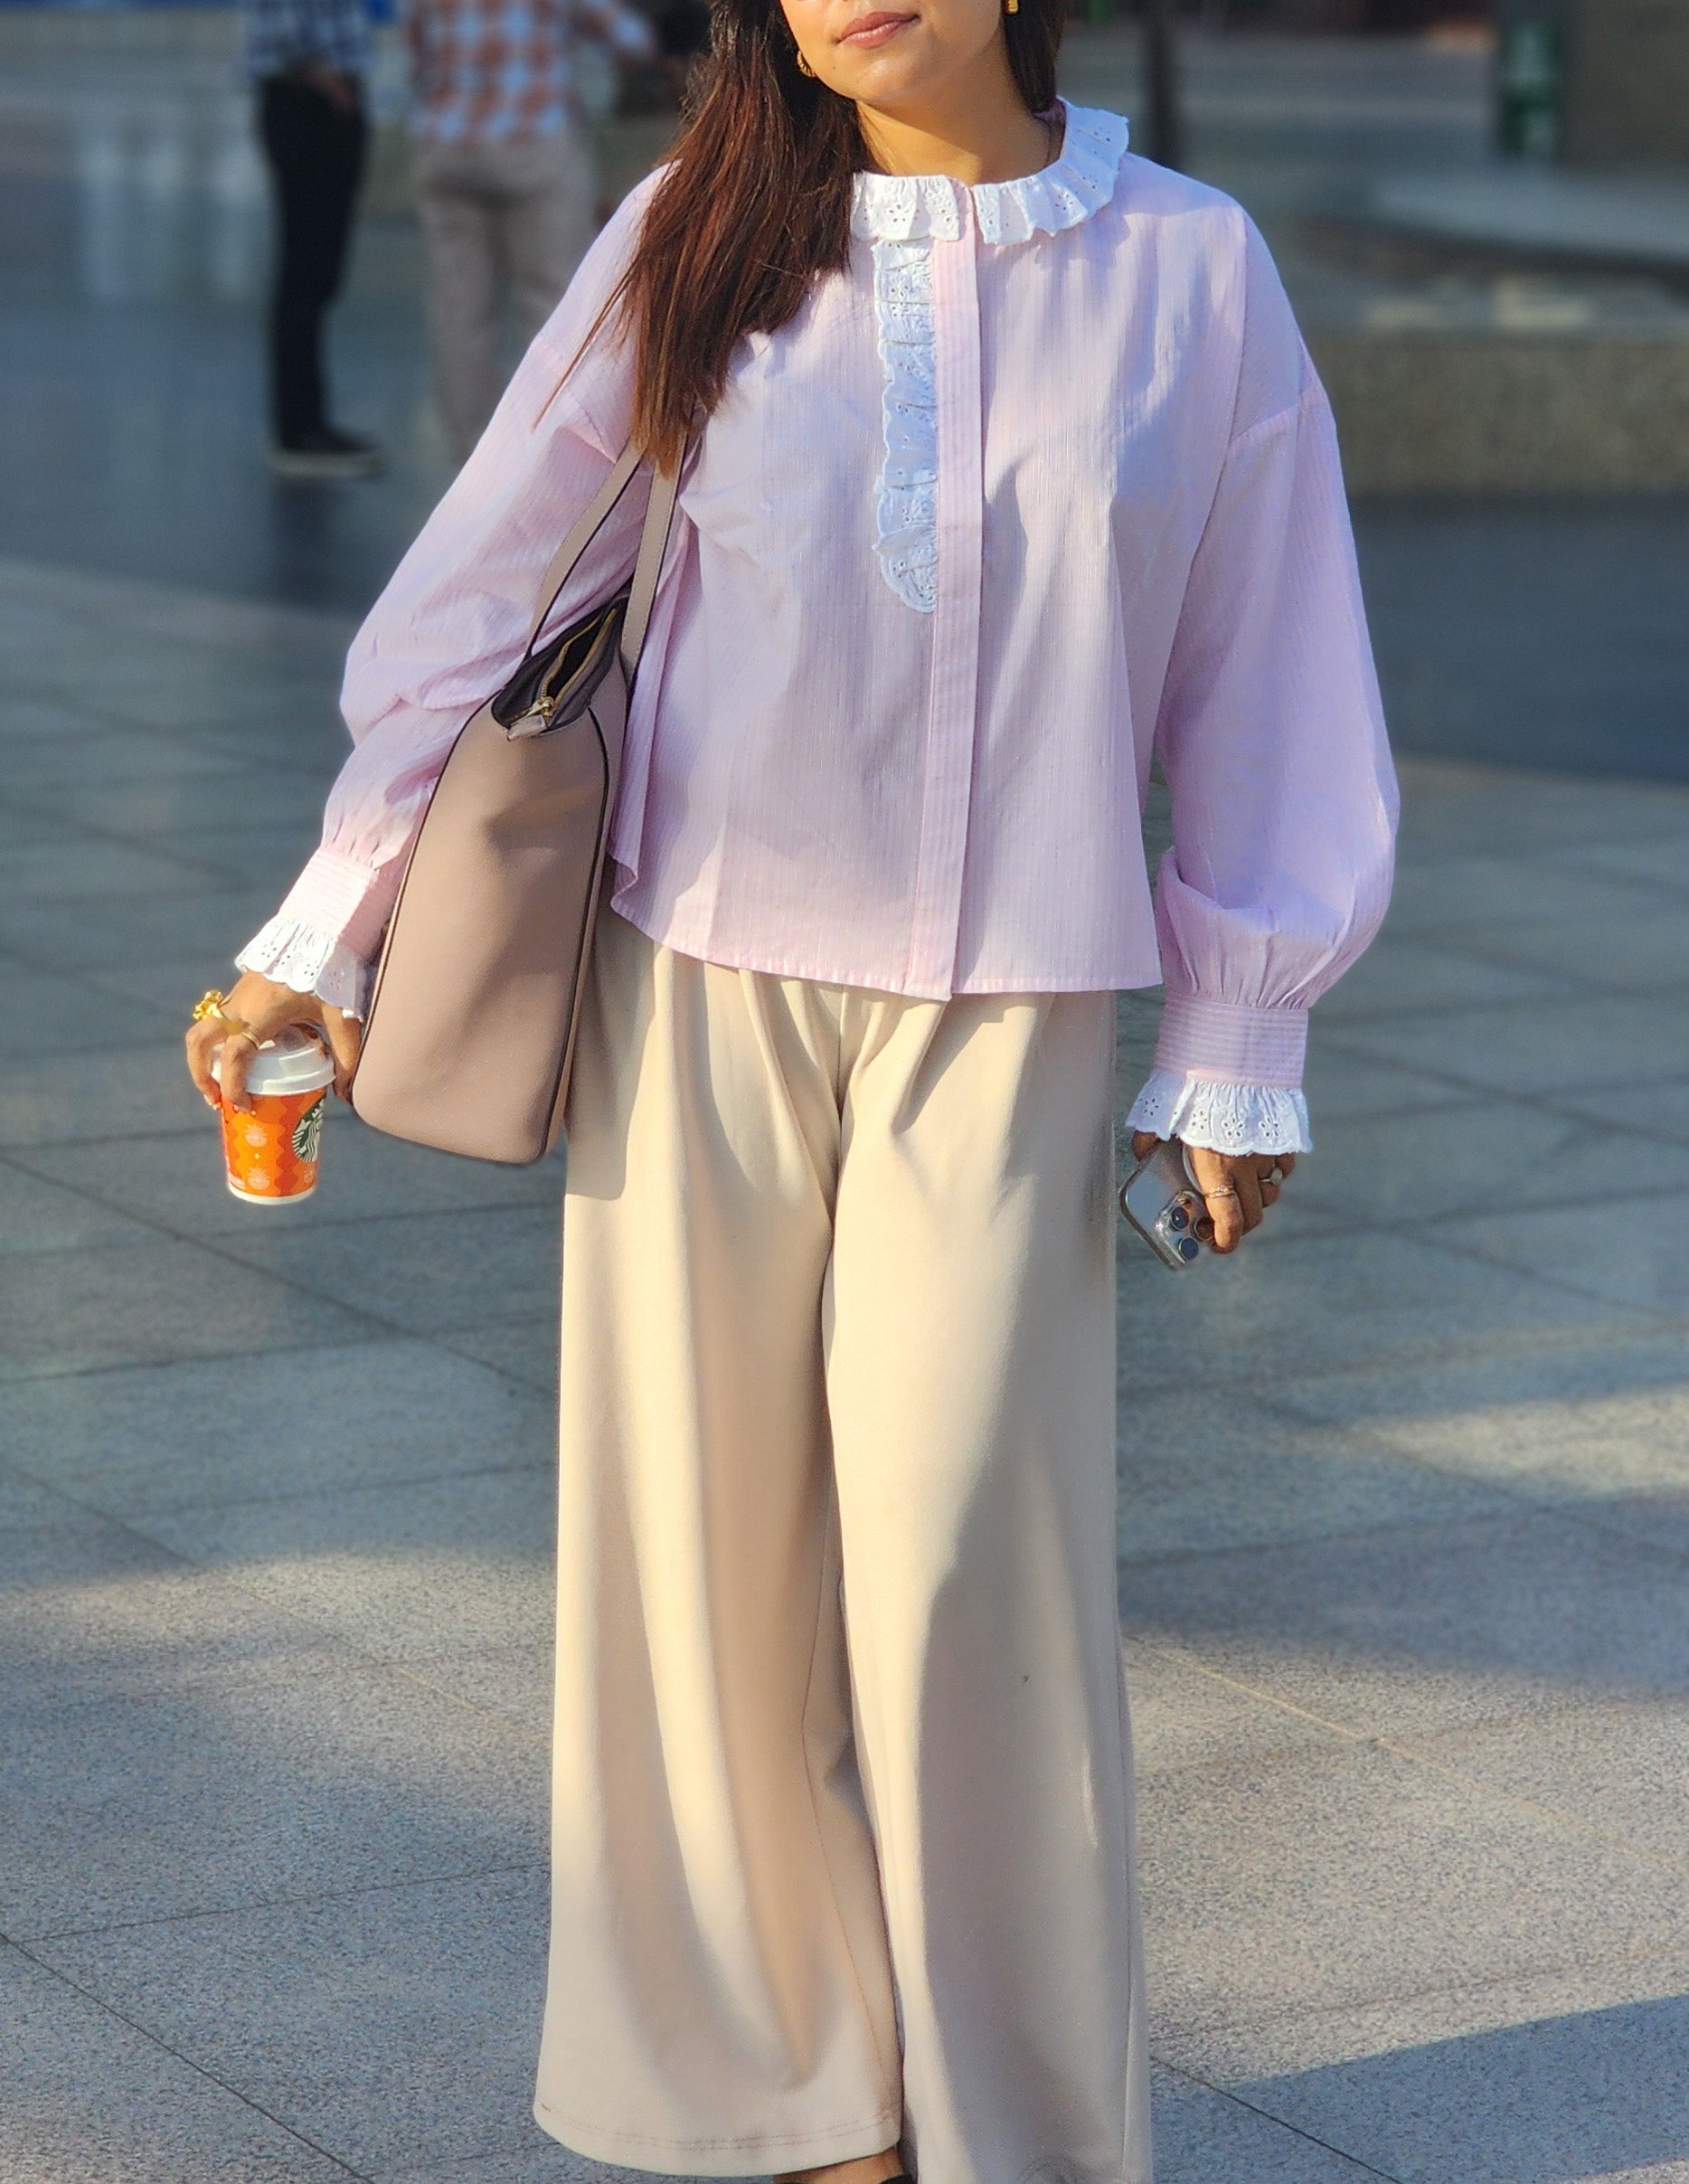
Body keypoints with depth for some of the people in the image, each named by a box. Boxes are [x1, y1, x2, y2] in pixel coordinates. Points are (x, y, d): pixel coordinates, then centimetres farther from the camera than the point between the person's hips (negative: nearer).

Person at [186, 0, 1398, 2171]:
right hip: (702, 982, 1)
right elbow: (479, 593, 7)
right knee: (709, 1538, 4)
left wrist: (1236, 1053, 8)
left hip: (1007, 1016, -1)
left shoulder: (1188, 269, 0)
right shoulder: (698, 241, 2)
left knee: (963, 1564, -5)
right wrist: (319, 940, 7)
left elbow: (1259, 682, 6)